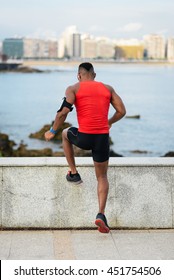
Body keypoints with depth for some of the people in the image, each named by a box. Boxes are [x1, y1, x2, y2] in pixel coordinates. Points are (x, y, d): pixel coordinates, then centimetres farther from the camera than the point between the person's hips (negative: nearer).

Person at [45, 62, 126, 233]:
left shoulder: (74, 89, 4)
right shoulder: (108, 89, 14)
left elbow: (64, 111, -9)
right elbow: (121, 111, 10)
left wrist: (52, 132, 3)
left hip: (84, 137, -2)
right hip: (103, 137, 2)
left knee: (66, 134, 34)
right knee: (102, 177, 16)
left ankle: (73, 173, 32)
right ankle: (101, 214, -1)